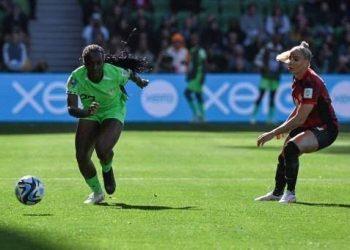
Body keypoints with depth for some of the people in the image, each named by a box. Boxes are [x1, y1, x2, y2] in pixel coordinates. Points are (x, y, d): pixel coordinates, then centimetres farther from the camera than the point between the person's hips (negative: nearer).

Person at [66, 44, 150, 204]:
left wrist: (140, 82, 21)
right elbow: (71, 108, -32)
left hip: (113, 113, -2)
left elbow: (131, 73, -1)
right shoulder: (76, 77, -26)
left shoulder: (115, 72, -27)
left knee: (102, 150, -28)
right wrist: (86, 112, -53)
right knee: (81, 157, -7)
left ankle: (107, 170, 12)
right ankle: (97, 192, 21)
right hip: (89, 115, 2)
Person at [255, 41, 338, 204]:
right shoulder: (297, 79, 2)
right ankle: (277, 193, 37)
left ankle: (290, 193, -16)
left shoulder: (311, 82, -27)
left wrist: (273, 133, -27)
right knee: (284, 156, 16)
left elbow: (300, 119, -29)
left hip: (325, 129, -10)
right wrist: (284, 127, 12)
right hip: (308, 126, 10)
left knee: (291, 147, -30)